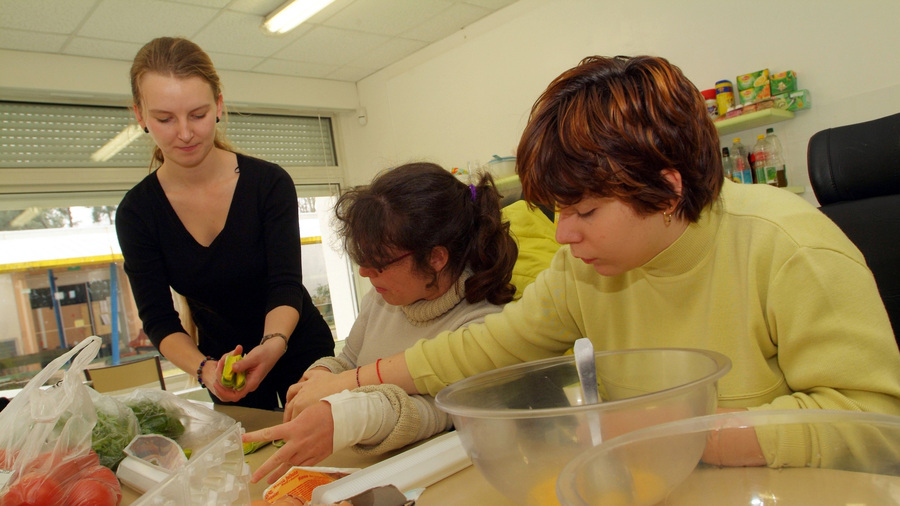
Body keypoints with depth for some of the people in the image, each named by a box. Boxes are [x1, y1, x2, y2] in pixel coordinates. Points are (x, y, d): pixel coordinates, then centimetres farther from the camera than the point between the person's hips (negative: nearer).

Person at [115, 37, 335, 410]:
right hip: (223, 363, 2)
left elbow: (286, 287, -21)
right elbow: (158, 319, -13)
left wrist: (272, 345, -41)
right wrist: (205, 369, -33)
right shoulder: (136, 212, -11)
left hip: (301, 354, -1)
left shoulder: (270, 183, -18)